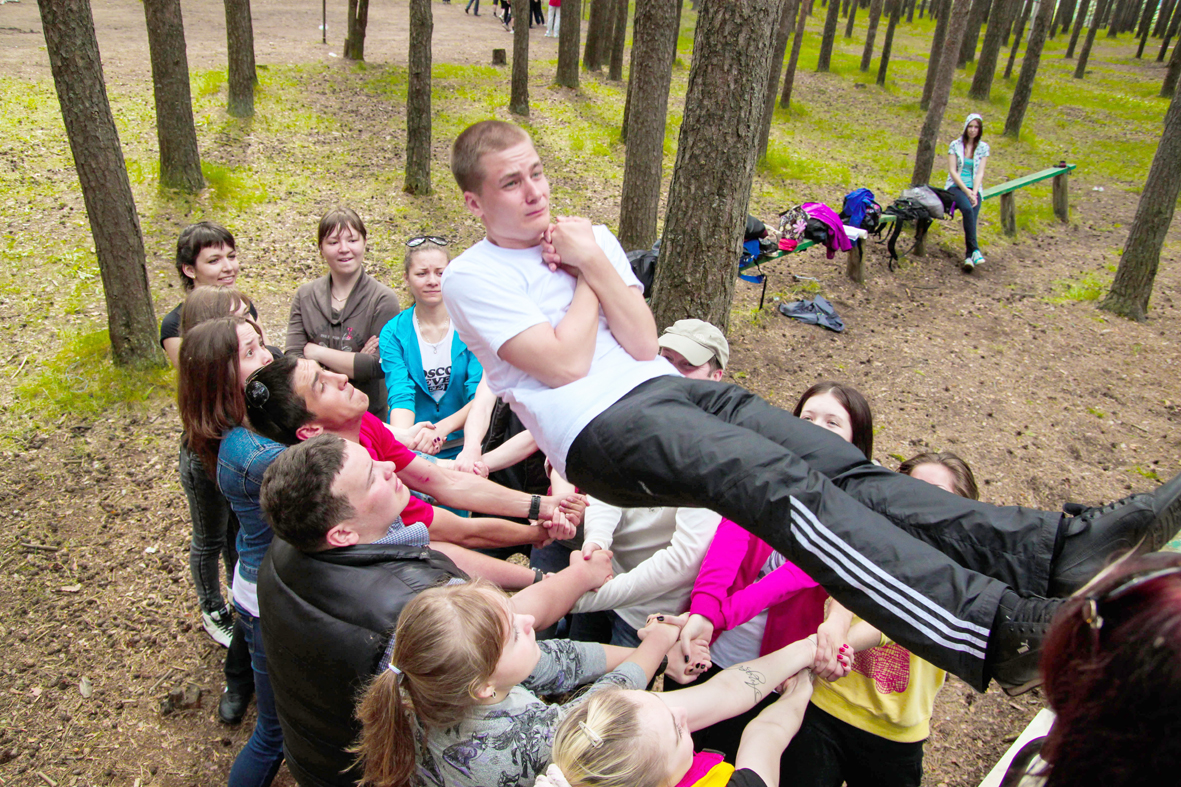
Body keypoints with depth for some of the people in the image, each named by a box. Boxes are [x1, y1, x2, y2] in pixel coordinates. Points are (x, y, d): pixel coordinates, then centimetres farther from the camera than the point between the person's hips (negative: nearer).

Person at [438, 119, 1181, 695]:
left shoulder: (586, 236, 18)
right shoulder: (470, 277, 2)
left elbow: (642, 344, 7)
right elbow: (565, 363, -11)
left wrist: (594, 261, 0)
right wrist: (587, 274, 0)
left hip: (668, 387, 7)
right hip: (598, 430, -6)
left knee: (837, 462, -14)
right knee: (781, 482, -30)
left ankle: (1054, 546, -22)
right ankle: (995, 628, -40)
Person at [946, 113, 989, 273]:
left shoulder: (983, 147, 7)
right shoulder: (955, 145, 2)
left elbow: (980, 173, 1)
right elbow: (952, 171, -3)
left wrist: (974, 192, -15)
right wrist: (966, 191, -12)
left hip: (974, 188, 2)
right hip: (956, 186, -2)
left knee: (972, 215, -26)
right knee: (967, 209, -32)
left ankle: (969, 257, -35)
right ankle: (975, 250, -32)